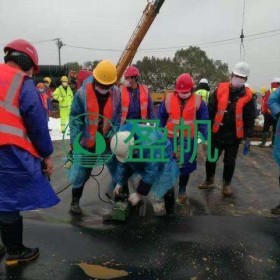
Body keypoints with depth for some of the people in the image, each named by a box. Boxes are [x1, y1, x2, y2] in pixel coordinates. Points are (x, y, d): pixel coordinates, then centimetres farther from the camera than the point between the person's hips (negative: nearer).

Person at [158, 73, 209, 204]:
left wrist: (205, 138, -2)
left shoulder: (197, 101, -6)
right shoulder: (169, 98, -4)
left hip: (188, 139, -1)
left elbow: (203, 121, 0)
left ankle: (182, 191, 26)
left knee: (185, 166, 6)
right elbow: (161, 118, 5)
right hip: (170, 138, 1)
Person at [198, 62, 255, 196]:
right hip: (217, 134, 1)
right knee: (210, 159, 10)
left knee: (229, 162, 12)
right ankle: (209, 181, 33)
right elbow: (210, 111, -2)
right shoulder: (220, 90, -4)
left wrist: (248, 138, -6)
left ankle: (226, 184, 33)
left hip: (234, 136, 0)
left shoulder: (248, 96, -4)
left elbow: (250, 119, -2)